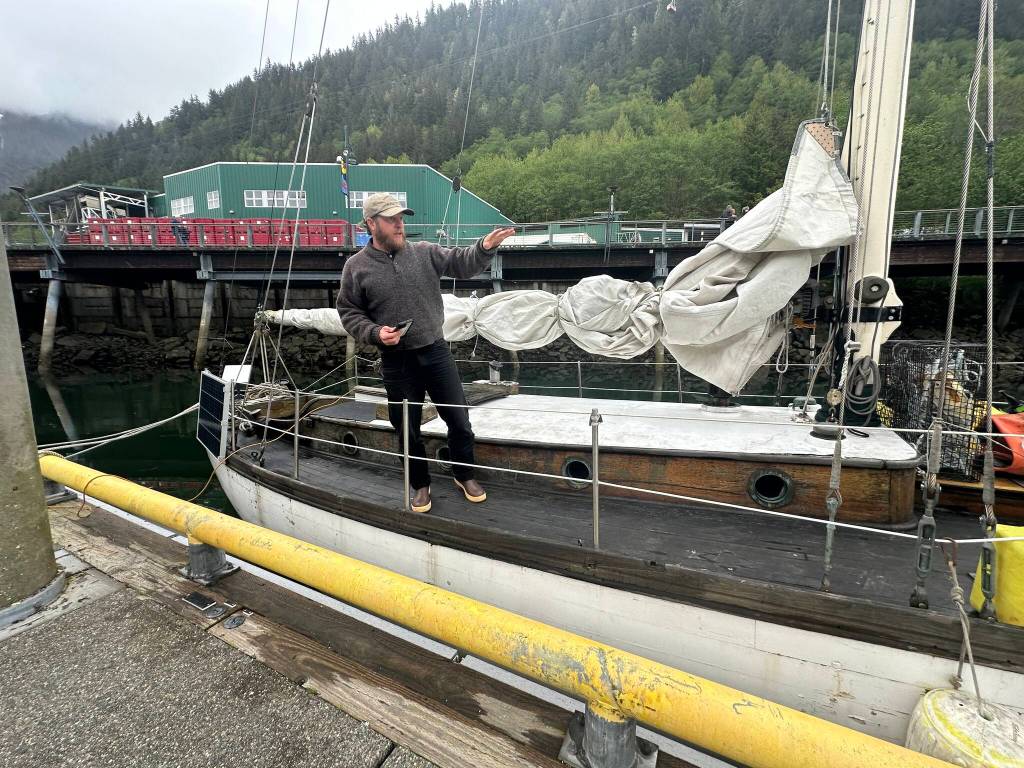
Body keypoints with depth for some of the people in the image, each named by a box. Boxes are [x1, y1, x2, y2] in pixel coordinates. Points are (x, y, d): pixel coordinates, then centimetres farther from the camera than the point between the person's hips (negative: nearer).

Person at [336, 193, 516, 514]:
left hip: (436, 351, 1)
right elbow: (349, 312, 3)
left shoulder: (425, 252, 1)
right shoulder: (356, 266, -2)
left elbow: (462, 264, -2)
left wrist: (485, 247, -22)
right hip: (396, 361, -1)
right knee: (408, 429, 12)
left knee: (459, 419, 9)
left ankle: (464, 475, 33)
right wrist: (375, 333, -13)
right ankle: (420, 485, 34)